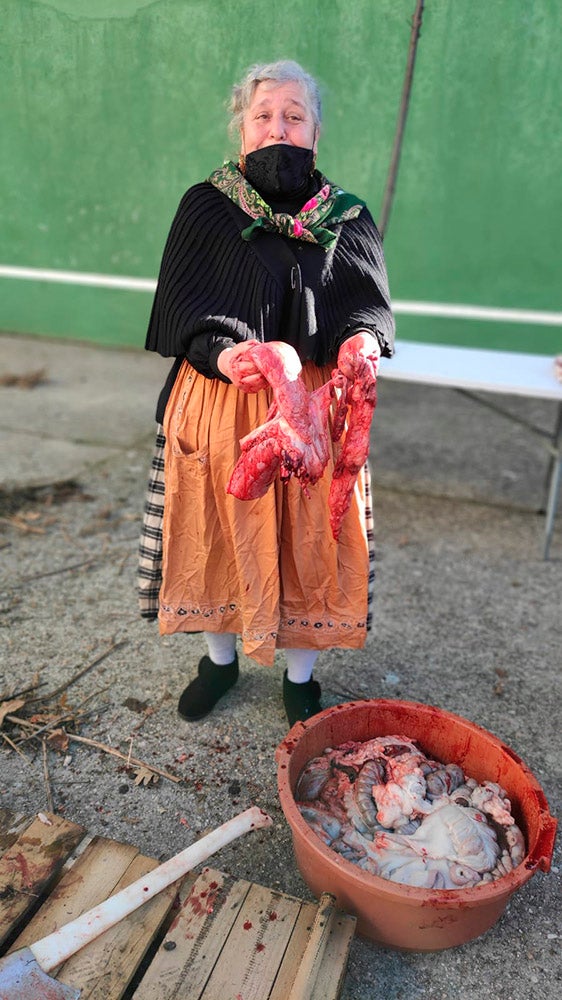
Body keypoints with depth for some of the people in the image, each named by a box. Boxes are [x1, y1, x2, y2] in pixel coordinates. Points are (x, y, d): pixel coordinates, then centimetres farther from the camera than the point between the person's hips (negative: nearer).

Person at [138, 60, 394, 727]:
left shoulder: (346, 218, 7)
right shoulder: (205, 208, 4)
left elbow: (369, 302, 2)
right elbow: (181, 305, -3)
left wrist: (361, 339, -22)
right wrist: (220, 352, -24)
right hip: (218, 403, 0)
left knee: (307, 539, 6)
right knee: (219, 530, 10)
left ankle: (300, 673, 30)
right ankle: (220, 657, 36)